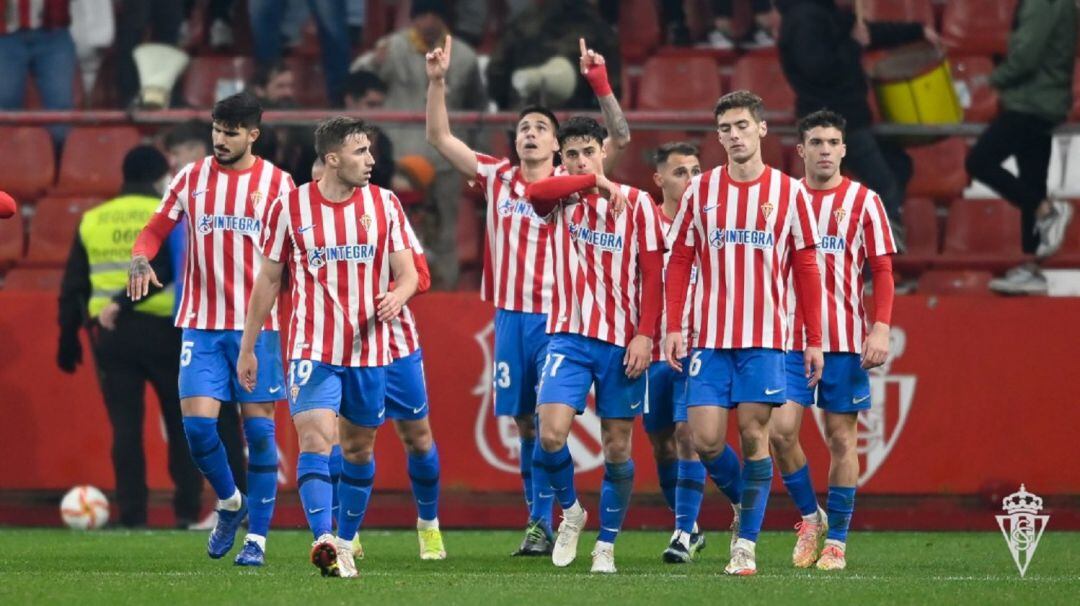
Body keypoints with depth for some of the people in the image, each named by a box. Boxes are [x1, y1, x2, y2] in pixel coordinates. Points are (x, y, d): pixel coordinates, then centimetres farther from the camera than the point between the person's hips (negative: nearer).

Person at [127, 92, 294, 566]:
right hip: (201, 323, 2)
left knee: (259, 429, -2)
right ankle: (229, 503, 19)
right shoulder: (191, 178, 7)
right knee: (197, 421, -8)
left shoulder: (277, 184, 1)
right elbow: (156, 229, 13)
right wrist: (140, 259, -9)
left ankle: (256, 537, 5)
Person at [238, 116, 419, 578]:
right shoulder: (289, 207, -1)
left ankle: (346, 542, 25)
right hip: (313, 350, -3)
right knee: (315, 440, -19)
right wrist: (247, 348, 9)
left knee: (359, 449, 11)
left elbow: (407, 273, 3)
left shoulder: (384, 205, 3)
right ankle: (323, 540, -30)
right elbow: (267, 280, 7)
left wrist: (397, 297, -22)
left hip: (370, 350, 3)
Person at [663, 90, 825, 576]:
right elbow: (679, 260, 7)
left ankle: (747, 543, 3)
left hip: (765, 339, -1)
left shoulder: (789, 193, 3)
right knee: (705, 437, -6)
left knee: (754, 434, -4)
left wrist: (814, 340, 1)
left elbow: (806, 268, 5)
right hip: (710, 336, 1)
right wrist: (673, 327, -2)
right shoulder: (701, 190, 6)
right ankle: (740, 500, 23)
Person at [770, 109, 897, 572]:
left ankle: (836, 540, 9)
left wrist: (881, 329, -11)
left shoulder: (863, 201, 1)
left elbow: (882, 270, 0)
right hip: (791, 338, 2)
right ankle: (810, 516, 13)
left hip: (845, 340, -2)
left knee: (841, 437, 1)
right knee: (781, 429, -9)